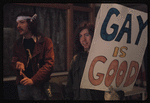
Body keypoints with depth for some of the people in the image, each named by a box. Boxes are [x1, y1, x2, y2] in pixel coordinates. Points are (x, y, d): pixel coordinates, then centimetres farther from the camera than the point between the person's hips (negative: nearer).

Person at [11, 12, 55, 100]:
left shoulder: (46, 42, -5)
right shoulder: (18, 44, 10)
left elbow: (49, 64, -11)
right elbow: (13, 62, 16)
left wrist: (33, 80, -20)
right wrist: (17, 65, -10)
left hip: (39, 86, -4)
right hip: (22, 85, 4)